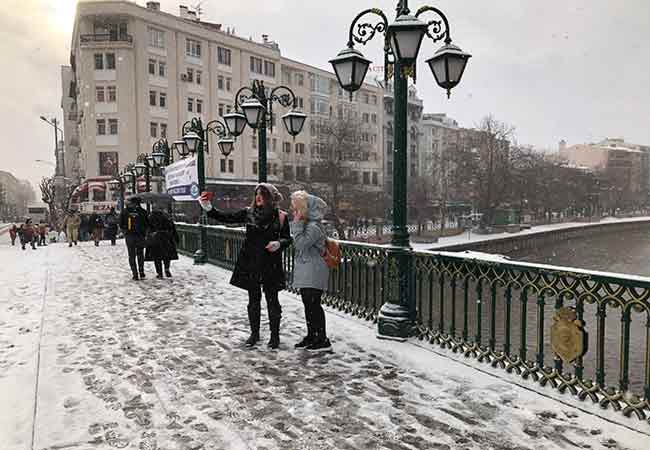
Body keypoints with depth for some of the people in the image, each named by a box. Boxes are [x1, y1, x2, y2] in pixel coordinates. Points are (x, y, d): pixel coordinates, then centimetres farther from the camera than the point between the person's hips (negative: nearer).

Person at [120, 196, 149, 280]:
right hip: (140, 236, 0)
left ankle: (135, 275, 1)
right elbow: (147, 224, 0)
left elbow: (121, 225, 2)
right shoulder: (143, 211, -3)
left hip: (129, 236, 0)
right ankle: (141, 273, 9)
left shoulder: (124, 211, 0)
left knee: (132, 256, 7)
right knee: (140, 254, 15)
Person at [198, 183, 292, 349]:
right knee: (253, 299, 12)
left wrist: (279, 243, -17)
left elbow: (287, 238, 3)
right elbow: (226, 218, 1)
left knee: (272, 300, 5)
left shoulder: (280, 216, -3)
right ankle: (254, 333, 27)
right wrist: (208, 208, -10)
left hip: (271, 264, -2)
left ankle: (275, 335, 19)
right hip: (250, 263, 2)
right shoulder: (248, 213, 3)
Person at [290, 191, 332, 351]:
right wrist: (297, 223, 10)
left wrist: (297, 223, -20)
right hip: (305, 273, 10)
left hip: (313, 274, -10)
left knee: (313, 305, -5)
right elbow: (297, 243, 20)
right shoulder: (305, 224, 14)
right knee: (308, 304, 16)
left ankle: (322, 340, 4)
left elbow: (301, 243, -26)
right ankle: (311, 335, 27)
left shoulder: (313, 226, -18)